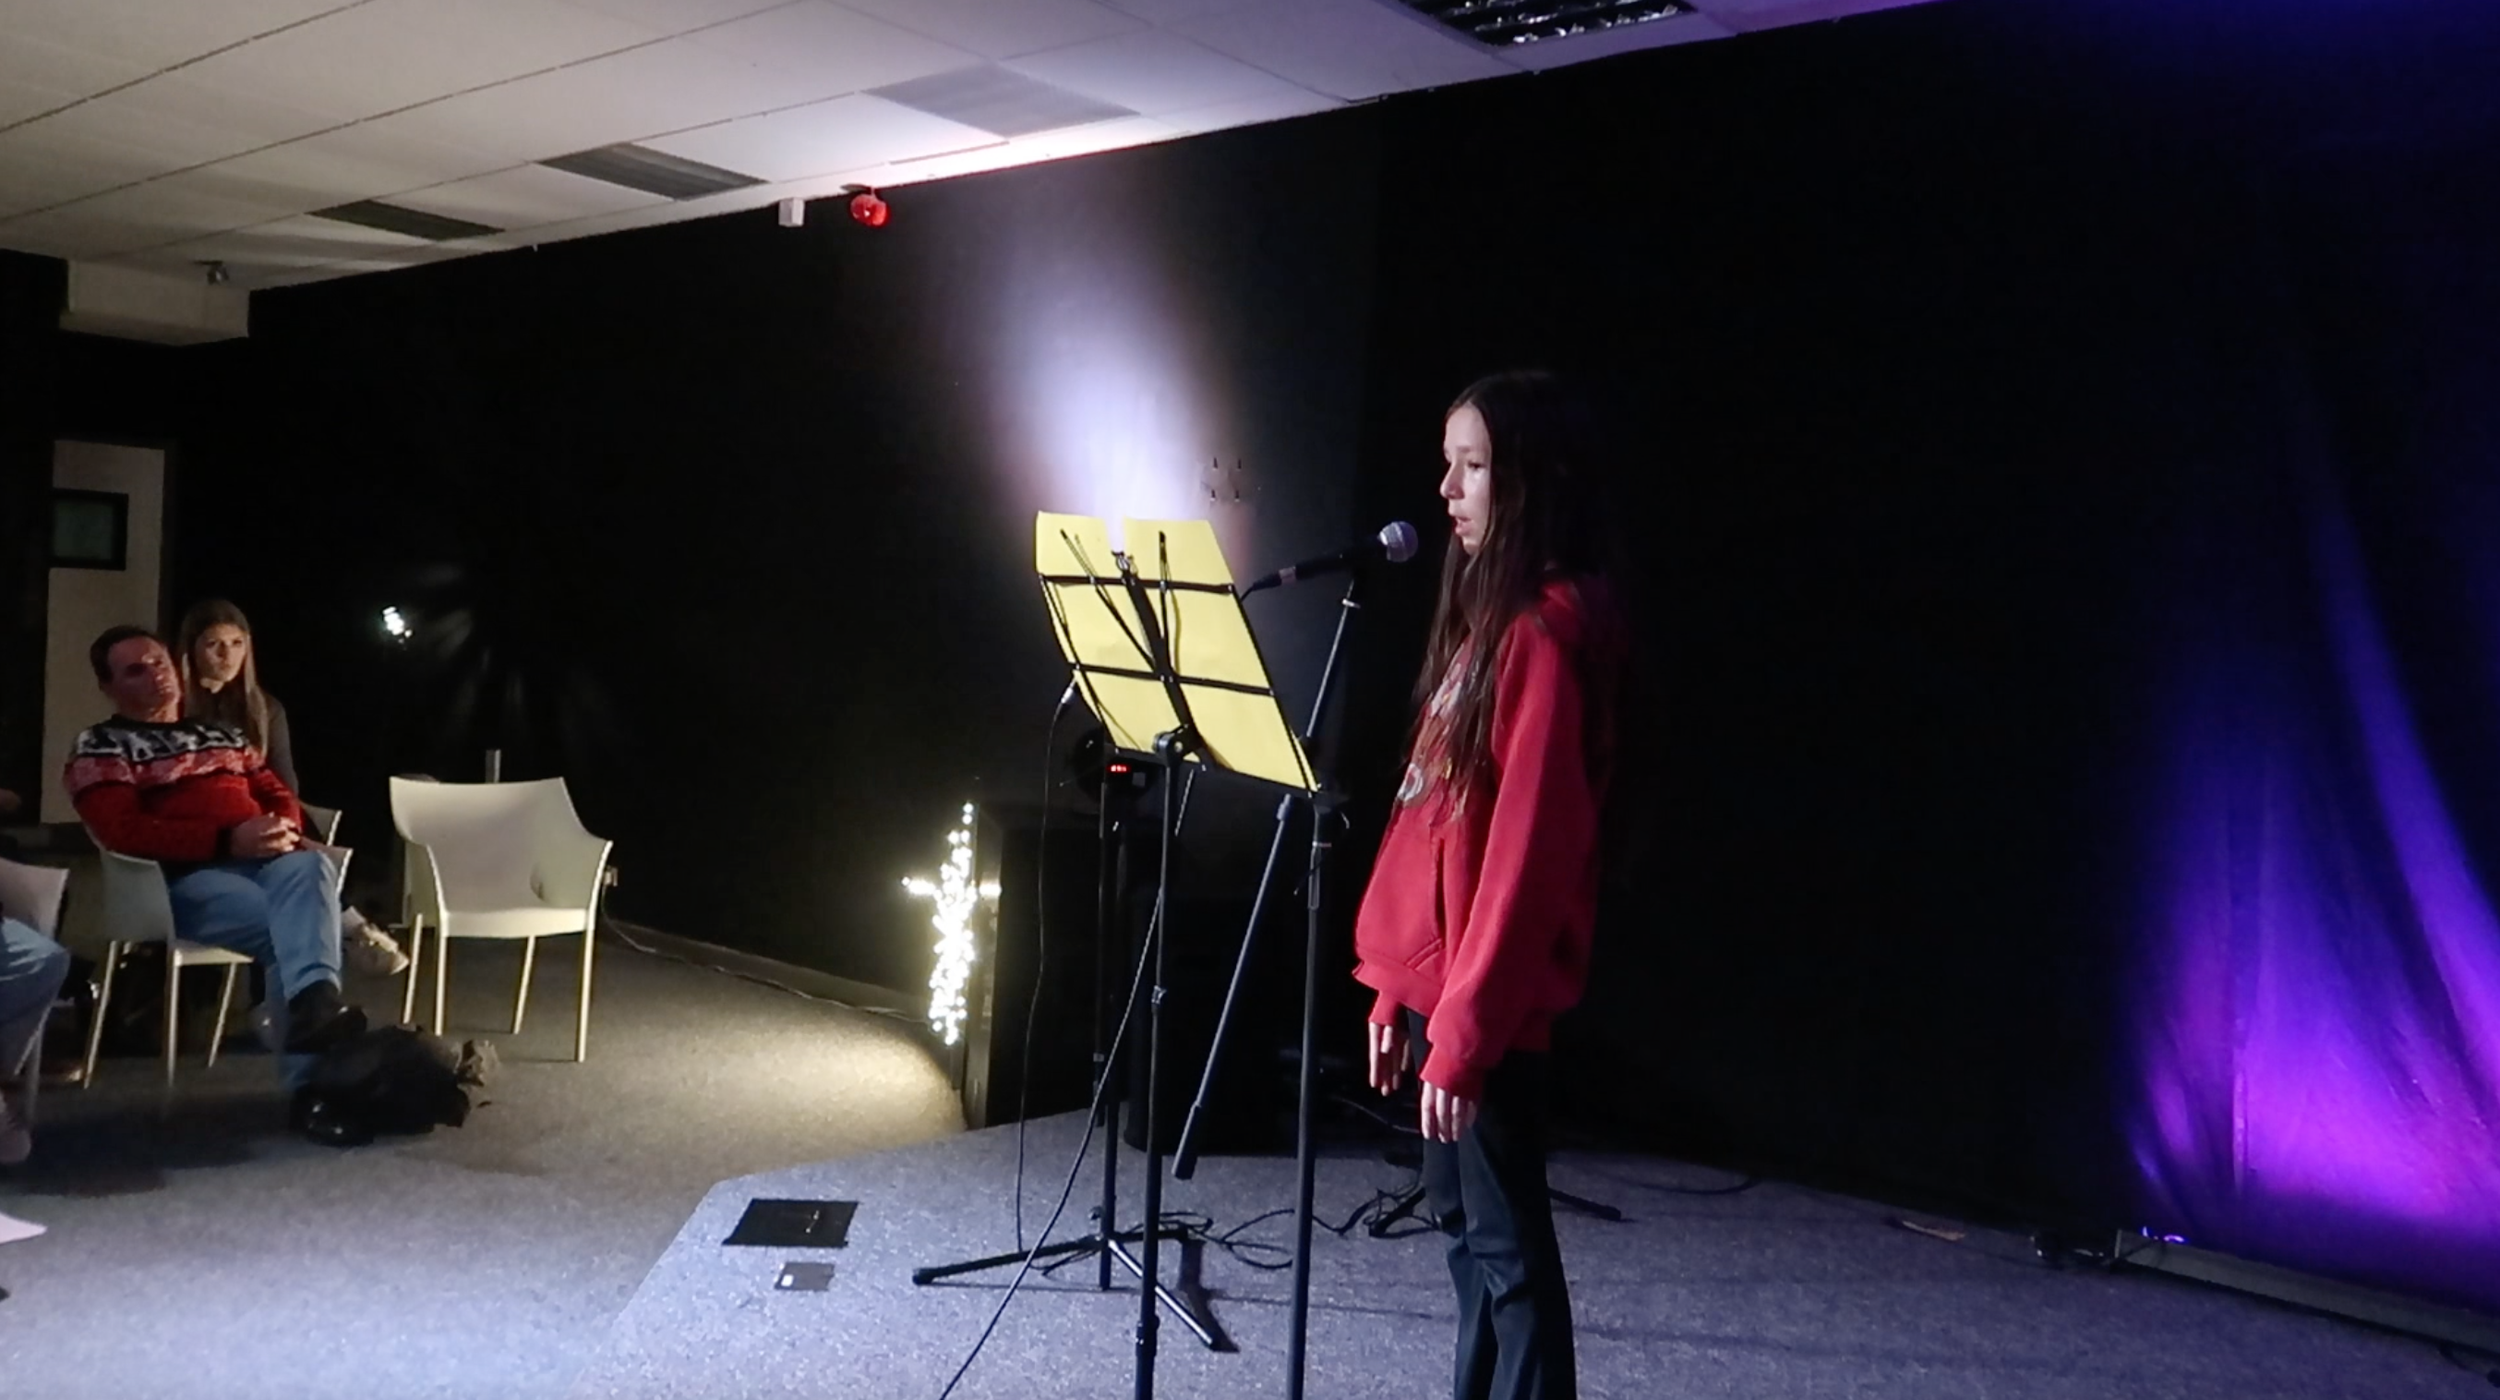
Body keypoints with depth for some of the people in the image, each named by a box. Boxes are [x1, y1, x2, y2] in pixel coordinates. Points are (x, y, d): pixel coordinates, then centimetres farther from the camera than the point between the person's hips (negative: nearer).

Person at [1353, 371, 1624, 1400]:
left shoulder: (1547, 629, -16)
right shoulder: (1487, 613, 14)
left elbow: (1525, 846, -21)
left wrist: (1466, 1026, -21)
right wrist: (1401, 989, 16)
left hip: (1487, 993, -9)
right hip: (1441, 974, 9)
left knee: (1507, 1239, -1)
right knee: (1463, 1219, 17)